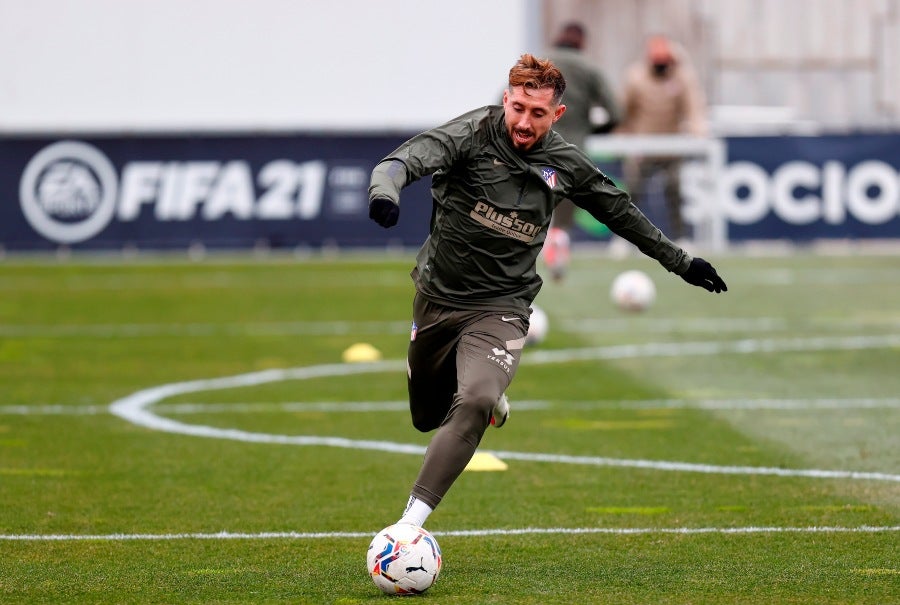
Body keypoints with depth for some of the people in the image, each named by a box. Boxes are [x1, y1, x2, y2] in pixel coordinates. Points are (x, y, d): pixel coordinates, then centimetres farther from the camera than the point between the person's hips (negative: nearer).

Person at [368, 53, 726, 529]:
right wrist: (386, 187, -53)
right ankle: (490, 398, 52)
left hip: (500, 310, 0)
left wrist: (681, 262, 23)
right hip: (437, 297, 0)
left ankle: (411, 521, -26)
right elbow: (410, 158, -29)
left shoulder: (566, 165, -1)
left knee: (473, 405, -27)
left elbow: (620, 213, 16)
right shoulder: (474, 133, -13)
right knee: (426, 417, 17)